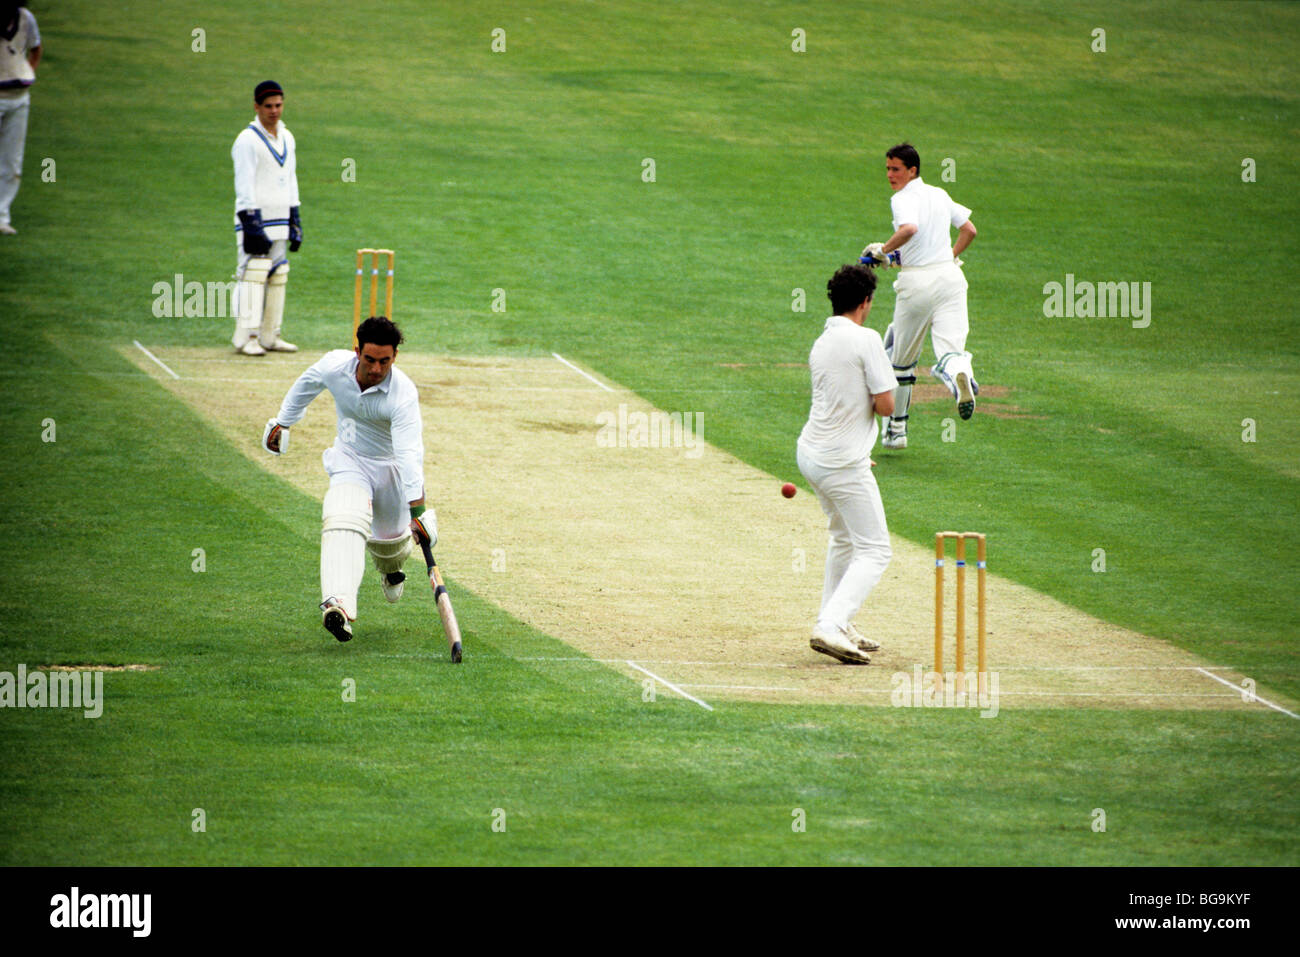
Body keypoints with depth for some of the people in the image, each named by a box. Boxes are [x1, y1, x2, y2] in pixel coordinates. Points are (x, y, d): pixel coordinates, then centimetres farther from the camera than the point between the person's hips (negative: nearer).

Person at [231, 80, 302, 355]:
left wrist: (295, 222, 18)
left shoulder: (286, 138, 16)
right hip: (256, 219, -7)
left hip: (280, 222, 7)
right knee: (253, 275, -12)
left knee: (278, 277, 6)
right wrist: (252, 225, -18)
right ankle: (245, 338, -13)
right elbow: (244, 187, -12)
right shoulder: (247, 141, -8)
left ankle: (269, 337, 12)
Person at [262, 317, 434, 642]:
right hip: (349, 460, 1)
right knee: (345, 521, -26)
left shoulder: (403, 393, -32)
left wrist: (418, 509, -47)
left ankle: (391, 567, 55)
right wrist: (282, 422, 19)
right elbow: (306, 385, 5)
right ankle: (339, 605, -45)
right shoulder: (334, 365, -20)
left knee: (390, 538, 13)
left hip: (390, 466, -1)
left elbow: (410, 453, -40)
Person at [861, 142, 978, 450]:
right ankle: (960, 374, -48)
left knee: (902, 359, 12)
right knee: (949, 349, -10)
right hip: (950, 276, 5)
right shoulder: (939, 195, 15)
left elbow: (909, 228, -28)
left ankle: (896, 430, 22)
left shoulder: (904, 199, -8)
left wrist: (884, 249, -15)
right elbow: (969, 230, 22)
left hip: (917, 280, -5)